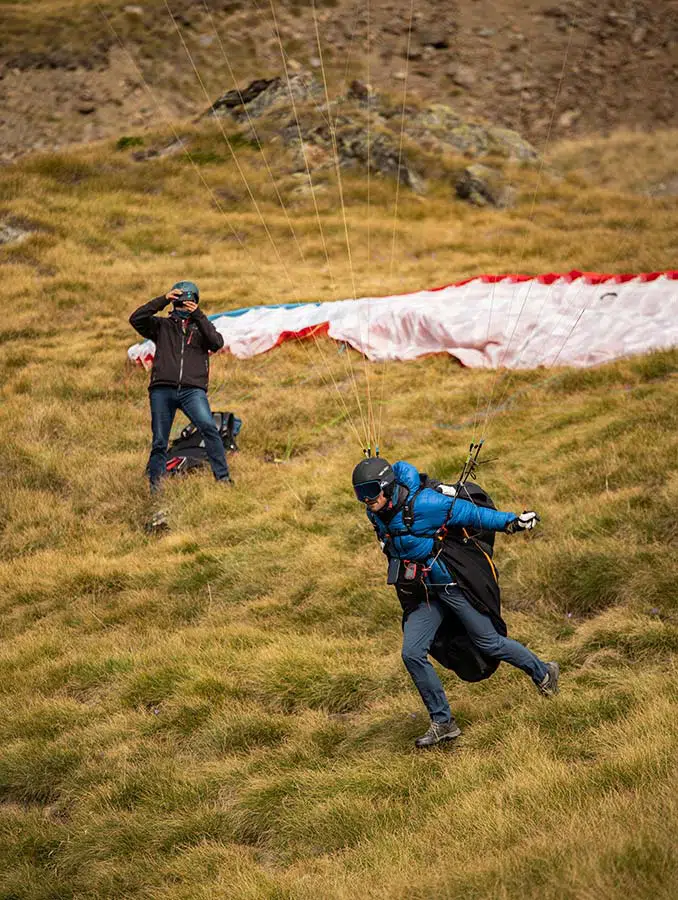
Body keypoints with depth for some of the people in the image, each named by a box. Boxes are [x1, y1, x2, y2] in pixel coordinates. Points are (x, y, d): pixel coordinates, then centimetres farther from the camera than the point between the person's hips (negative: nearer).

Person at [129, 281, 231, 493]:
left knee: (209, 428, -22)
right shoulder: (162, 325, 19)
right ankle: (155, 487, 8)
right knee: (159, 442, 1)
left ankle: (223, 478, -23)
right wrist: (163, 300, -2)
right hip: (162, 390, 1)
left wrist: (198, 316, -7)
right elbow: (136, 319, 3)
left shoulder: (202, 327, 20)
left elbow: (217, 343, -1)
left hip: (193, 390, -1)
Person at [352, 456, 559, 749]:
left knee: (488, 643, 4)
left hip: (458, 585, -7)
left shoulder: (423, 504, -26)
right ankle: (443, 723, 6)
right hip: (426, 593, 7)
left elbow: (470, 513, -17)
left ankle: (543, 672, 31)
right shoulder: (376, 514, -3)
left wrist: (511, 522, -10)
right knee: (412, 653, -5)